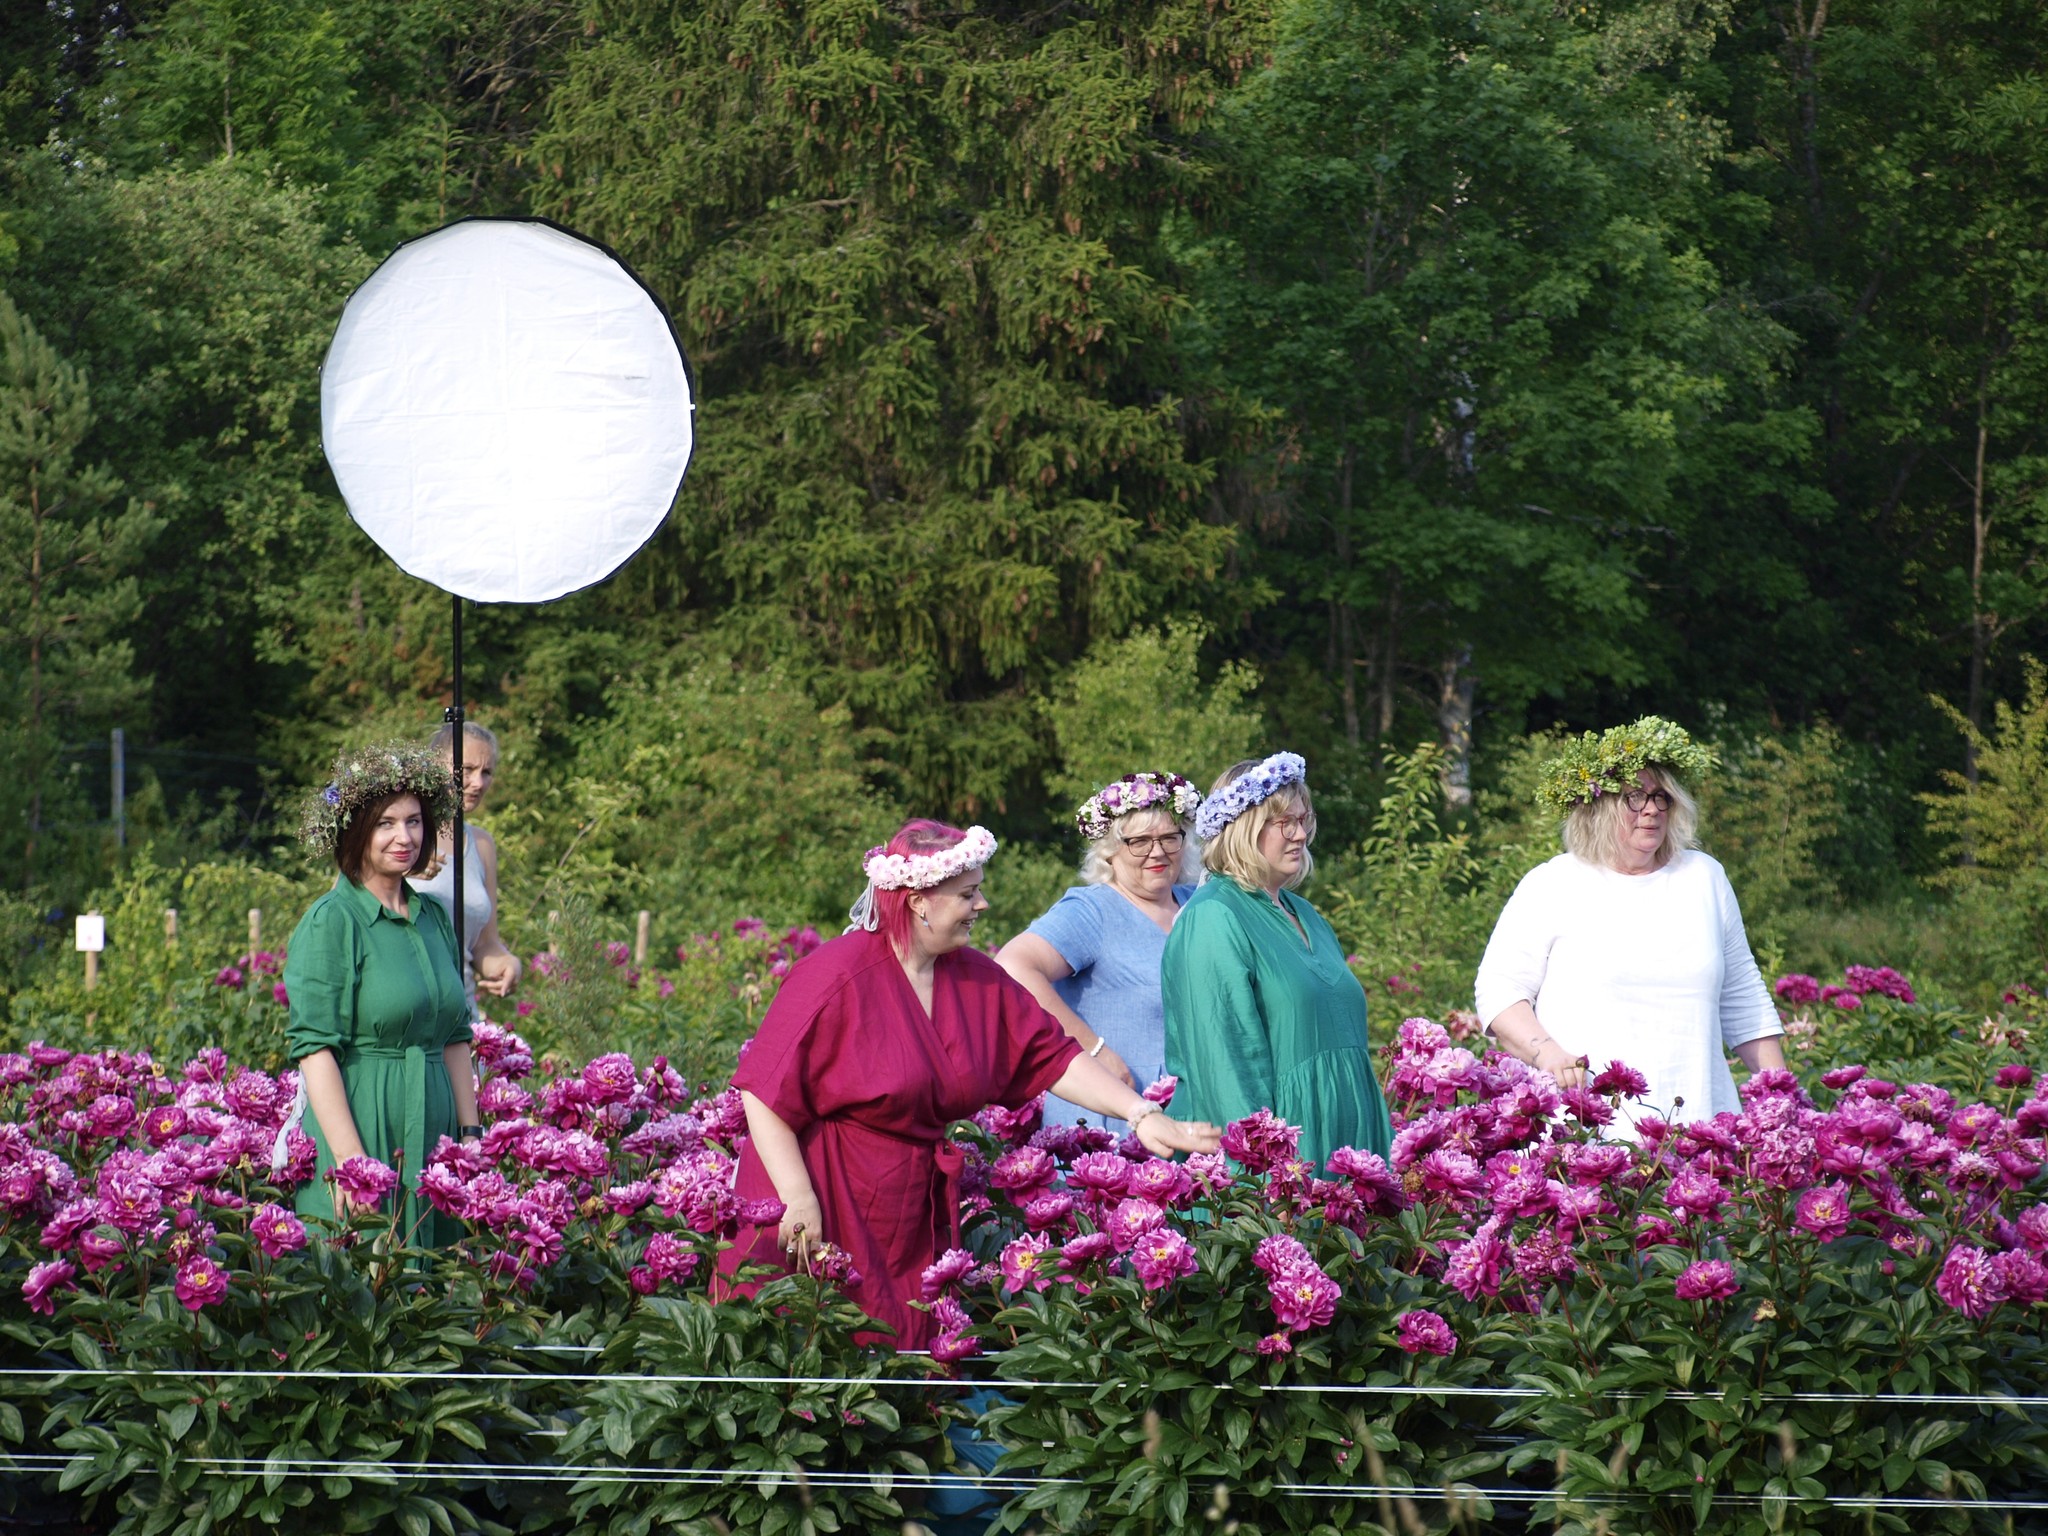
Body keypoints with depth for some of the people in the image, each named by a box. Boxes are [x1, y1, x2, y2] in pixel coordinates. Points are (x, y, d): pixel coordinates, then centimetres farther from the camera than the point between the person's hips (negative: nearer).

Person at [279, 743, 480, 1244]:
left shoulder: (433, 918, 12)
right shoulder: (331, 923, -8)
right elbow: (315, 1050, -14)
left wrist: (471, 1137, 12)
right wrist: (351, 1161, -20)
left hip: (431, 1142, 6)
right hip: (363, 1128, -6)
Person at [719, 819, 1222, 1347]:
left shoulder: (978, 981, 7)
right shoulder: (837, 976, -14)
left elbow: (1052, 1058, 11)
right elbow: (766, 1092, -13)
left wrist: (1142, 1114, 0)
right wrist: (798, 1200, -18)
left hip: (914, 1226, 6)